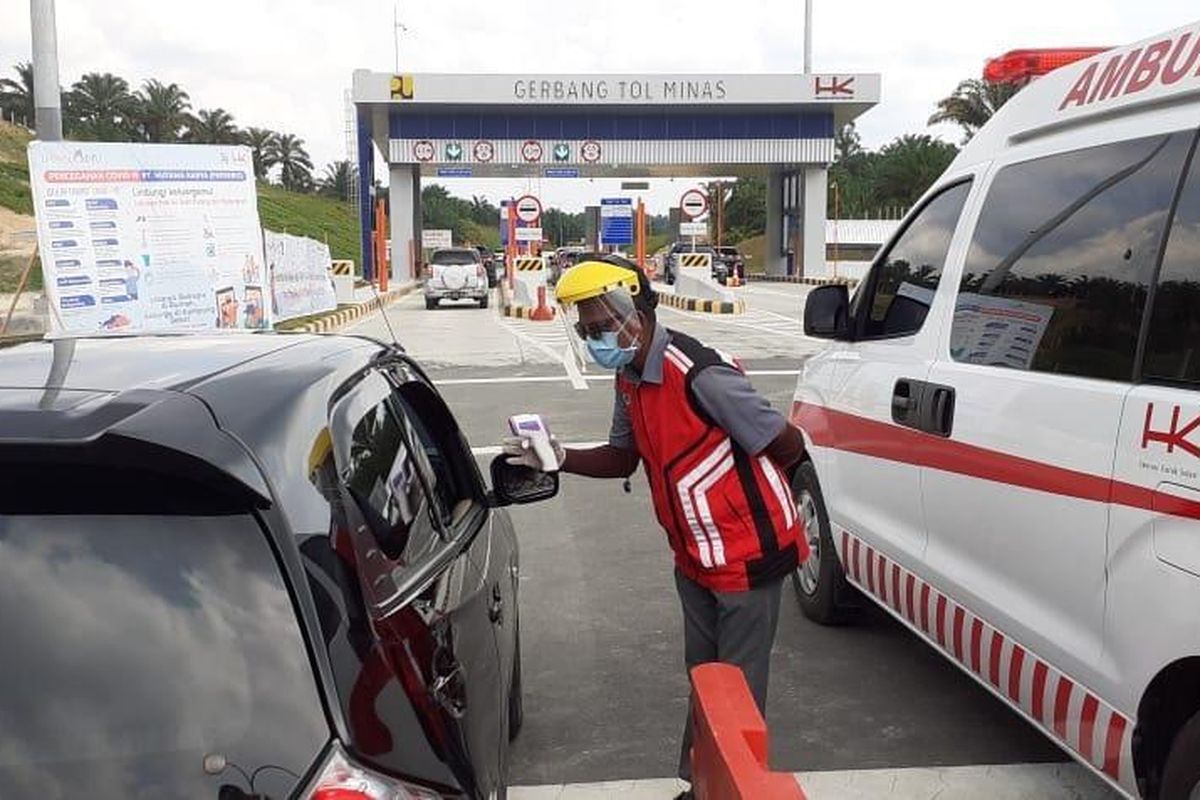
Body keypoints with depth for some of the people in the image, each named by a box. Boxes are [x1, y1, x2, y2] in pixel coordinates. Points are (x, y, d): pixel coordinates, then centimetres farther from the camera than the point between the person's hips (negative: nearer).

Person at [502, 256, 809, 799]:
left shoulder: (699, 376, -28)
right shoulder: (630, 380, 0)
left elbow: (788, 445, -19)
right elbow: (623, 458, 11)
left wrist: (740, 489, 1)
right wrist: (560, 459, -8)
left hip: (747, 555, -8)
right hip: (694, 558, 8)